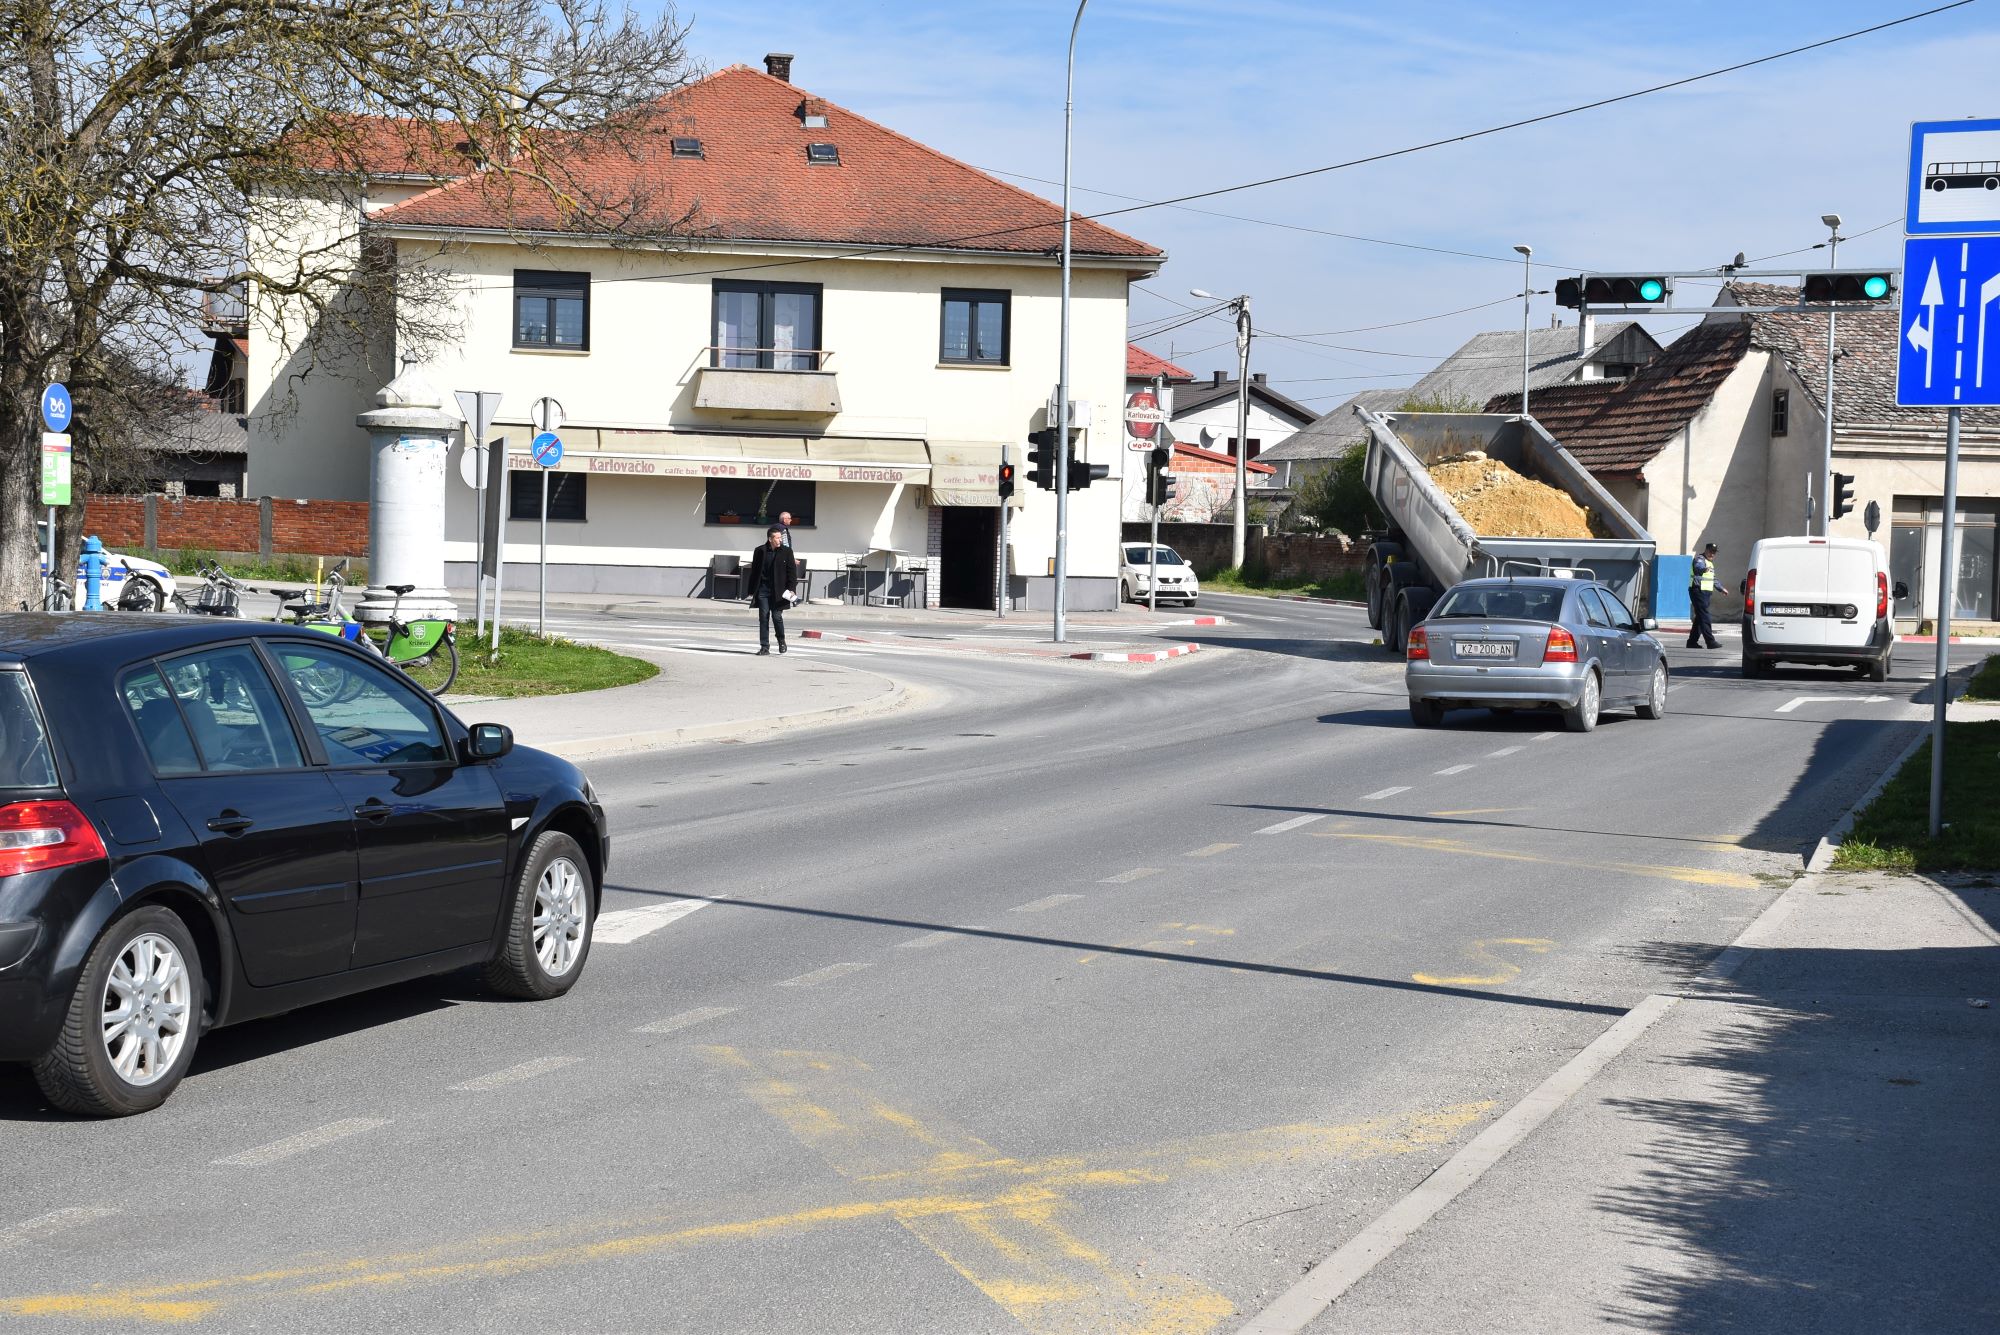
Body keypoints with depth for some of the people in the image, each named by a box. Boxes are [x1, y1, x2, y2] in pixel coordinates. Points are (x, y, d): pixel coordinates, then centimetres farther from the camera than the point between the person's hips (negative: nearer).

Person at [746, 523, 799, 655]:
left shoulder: (786, 552, 2)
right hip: (763, 589, 1)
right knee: (763, 618, 0)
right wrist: (752, 591, 7)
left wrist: (791, 589, -9)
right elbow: (754, 571, 9)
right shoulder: (760, 551, 5)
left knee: (777, 617, -4)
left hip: (778, 591, -1)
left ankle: (781, 641, 21)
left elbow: (792, 571, 1)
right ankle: (764, 646, 5)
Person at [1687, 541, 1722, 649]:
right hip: (1698, 591, -10)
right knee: (1705, 617, -14)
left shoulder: (1710, 563, 20)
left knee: (1700, 617, 11)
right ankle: (1710, 642, -19)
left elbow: (1712, 578, 34)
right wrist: (1704, 570, -58)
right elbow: (1698, 568, -35)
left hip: (1706, 592, 10)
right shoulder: (1700, 559, -11)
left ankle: (1692, 641, 17)